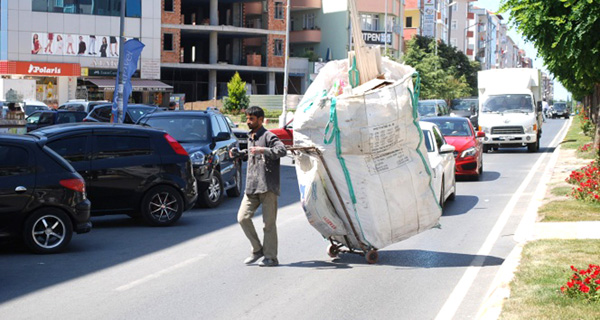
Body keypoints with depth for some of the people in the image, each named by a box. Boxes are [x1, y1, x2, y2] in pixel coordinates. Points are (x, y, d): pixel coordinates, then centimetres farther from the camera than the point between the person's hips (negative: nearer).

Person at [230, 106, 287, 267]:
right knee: (243, 217, -3)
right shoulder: (250, 137, 20)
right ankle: (257, 249, 12)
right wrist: (238, 153, 26)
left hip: (268, 187, -7)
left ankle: (271, 257, 5)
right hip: (251, 187, 7)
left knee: (269, 222, -3)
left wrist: (263, 150, -30)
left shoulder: (268, 136, -6)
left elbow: (282, 150, -22)